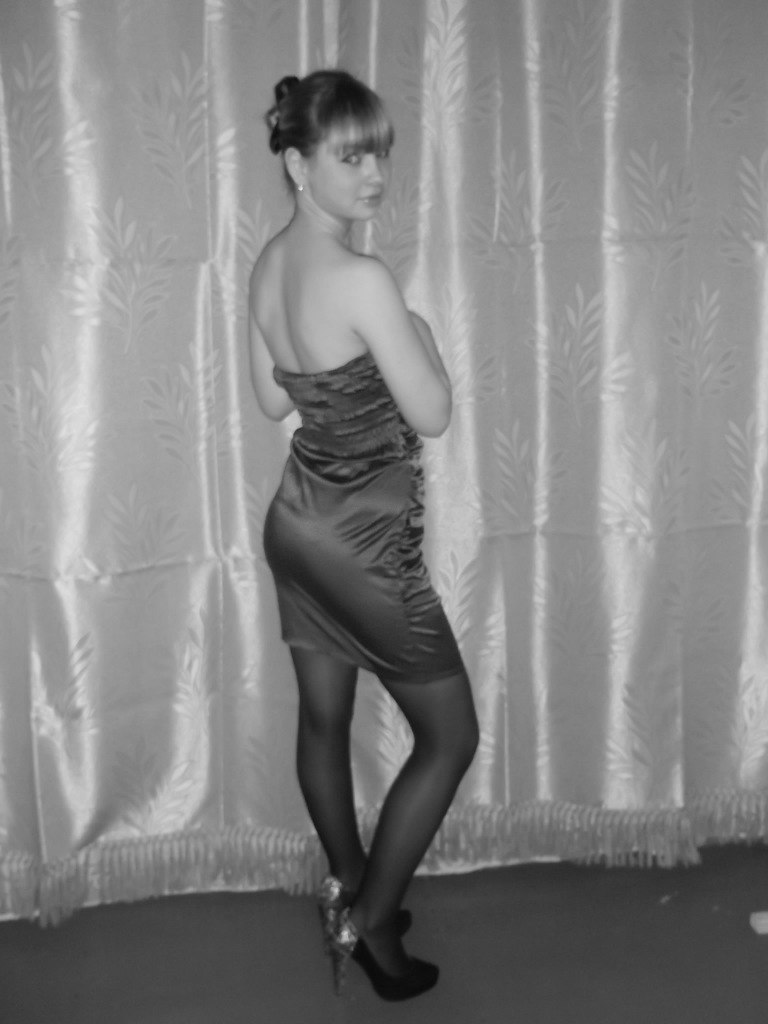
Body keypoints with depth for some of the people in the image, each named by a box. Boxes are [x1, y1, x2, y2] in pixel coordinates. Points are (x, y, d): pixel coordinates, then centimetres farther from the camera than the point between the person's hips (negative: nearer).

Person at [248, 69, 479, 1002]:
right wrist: (419, 338, -3)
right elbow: (433, 416, -18)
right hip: (362, 545, -8)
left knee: (324, 718, 23)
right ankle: (371, 923, 19)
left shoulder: (270, 264, 0)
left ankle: (348, 888, 43)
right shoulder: (362, 280, -26)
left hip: (297, 523, 9)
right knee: (450, 736, 10)